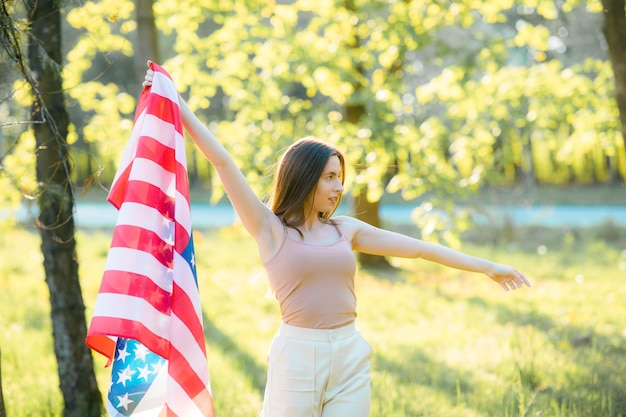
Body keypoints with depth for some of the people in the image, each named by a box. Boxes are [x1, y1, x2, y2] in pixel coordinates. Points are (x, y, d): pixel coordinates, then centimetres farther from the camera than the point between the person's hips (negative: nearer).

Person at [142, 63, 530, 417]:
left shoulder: (345, 230, 11)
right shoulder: (270, 228, -1)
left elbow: (415, 247, 14)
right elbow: (222, 161, -4)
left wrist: (486, 266, 16)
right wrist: (177, 105, -5)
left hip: (351, 357, 4)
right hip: (297, 355, -4)